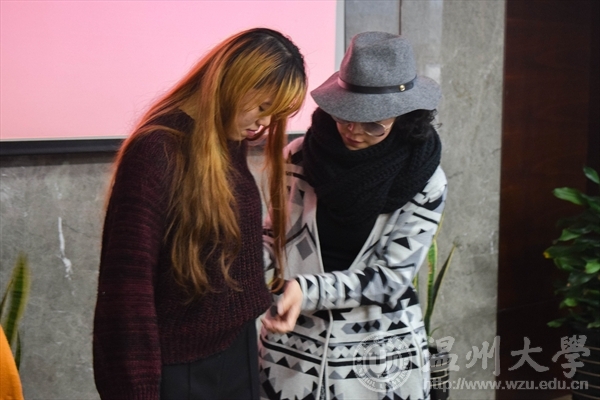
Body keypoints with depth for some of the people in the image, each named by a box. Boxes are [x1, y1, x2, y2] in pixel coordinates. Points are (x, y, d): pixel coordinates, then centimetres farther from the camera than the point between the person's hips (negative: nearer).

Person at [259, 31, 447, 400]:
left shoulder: (424, 181, -11)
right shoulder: (300, 157, -7)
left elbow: (388, 279, -14)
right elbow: (274, 241, 3)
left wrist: (306, 289, -27)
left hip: (382, 352, -1)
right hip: (295, 346, 1)